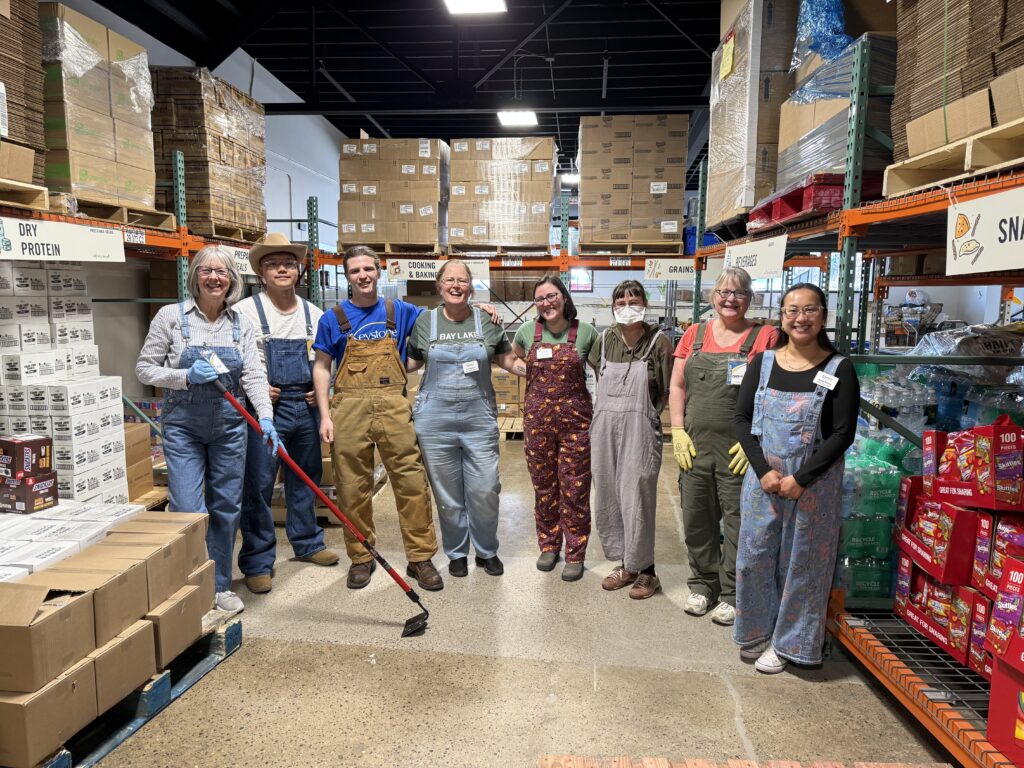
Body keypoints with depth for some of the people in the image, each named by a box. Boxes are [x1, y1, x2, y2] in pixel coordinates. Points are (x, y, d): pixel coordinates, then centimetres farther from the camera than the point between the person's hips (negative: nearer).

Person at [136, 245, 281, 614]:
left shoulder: (241, 324, 2)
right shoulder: (170, 316, -5)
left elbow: (254, 376, -6)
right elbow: (144, 369, -2)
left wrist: (266, 418, -21)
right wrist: (186, 377, -19)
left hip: (229, 425, 3)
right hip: (183, 424, -3)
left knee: (227, 508, 9)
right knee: (188, 510, -4)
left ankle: (220, 585, 25)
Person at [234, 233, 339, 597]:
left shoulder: (313, 313, 9)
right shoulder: (246, 311, -5)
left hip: (306, 406, 5)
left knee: (306, 479, 15)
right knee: (258, 484, -1)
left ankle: (308, 543, 33)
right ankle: (258, 562, 11)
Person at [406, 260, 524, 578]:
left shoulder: (486, 321, 3)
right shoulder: (424, 321, 4)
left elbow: (508, 360, 10)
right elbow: (411, 362, 15)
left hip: (479, 418, 0)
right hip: (435, 419, 0)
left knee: (485, 490, 1)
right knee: (447, 492, 9)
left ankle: (487, 551, 26)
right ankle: (456, 552, 30)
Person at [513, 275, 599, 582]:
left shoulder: (585, 332, -4)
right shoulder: (527, 331, 1)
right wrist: (538, 374, 10)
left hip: (575, 418, -2)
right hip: (537, 418, 2)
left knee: (574, 488, 2)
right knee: (543, 485, 12)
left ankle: (575, 554, 17)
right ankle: (549, 545, 30)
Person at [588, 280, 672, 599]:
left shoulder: (658, 341, -6)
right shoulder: (605, 339, 6)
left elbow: (668, 391, -3)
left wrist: (644, 415, -2)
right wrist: (612, 410, 12)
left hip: (640, 430, -5)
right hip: (605, 428, 5)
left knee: (636, 498, -3)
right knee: (607, 496, 10)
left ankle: (645, 570, 14)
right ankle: (625, 563, 26)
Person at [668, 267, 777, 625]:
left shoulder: (764, 337, -1)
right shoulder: (695, 334, 9)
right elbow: (676, 387, 10)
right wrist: (678, 431, 1)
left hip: (738, 450, -3)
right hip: (694, 446, 4)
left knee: (738, 522, 4)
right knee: (696, 518, 12)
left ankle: (732, 594, 21)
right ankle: (703, 585, 30)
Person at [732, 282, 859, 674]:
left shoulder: (839, 370, -5)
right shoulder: (763, 363, 2)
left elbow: (843, 434, -8)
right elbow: (742, 419, 1)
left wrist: (801, 478, -15)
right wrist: (764, 470, -11)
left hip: (814, 483, -2)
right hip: (762, 477, 3)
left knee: (801, 561, 7)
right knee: (755, 554, 10)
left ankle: (787, 642, 25)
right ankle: (755, 630, 31)